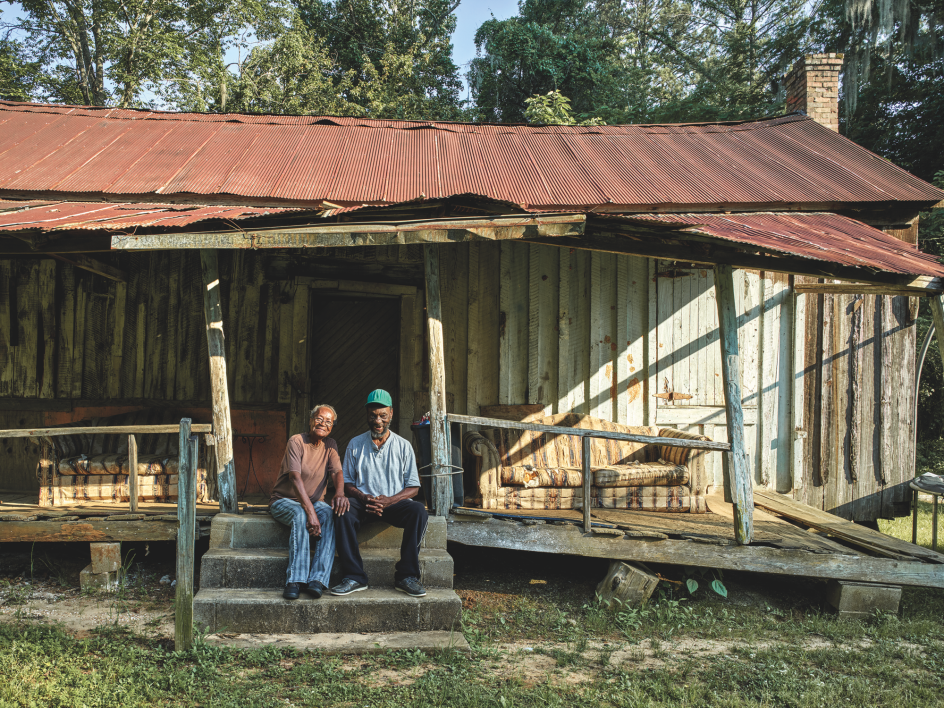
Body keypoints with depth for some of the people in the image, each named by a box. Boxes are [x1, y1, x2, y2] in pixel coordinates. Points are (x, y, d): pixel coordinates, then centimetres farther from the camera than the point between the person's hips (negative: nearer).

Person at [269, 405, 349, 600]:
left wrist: (340, 493, -33)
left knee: (330, 514, -30)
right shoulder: (296, 441, -12)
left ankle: (317, 580, -38)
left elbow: (337, 472, -8)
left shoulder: (330, 445, 6)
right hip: (284, 501, -4)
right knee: (300, 515, -38)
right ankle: (295, 580, -40)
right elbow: (295, 478, -23)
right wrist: (310, 512, -34)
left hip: (314, 501, 4)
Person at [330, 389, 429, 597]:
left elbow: (413, 487, 3)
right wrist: (363, 498, -14)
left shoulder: (403, 446, 7)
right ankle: (354, 577, -30)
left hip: (394, 502, 0)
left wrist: (388, 500, -17)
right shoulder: (355, 444, 10)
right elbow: (347, 482, 9)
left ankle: (406, 576, -25)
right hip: (363, 501, 0)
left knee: (418, 511, -31)